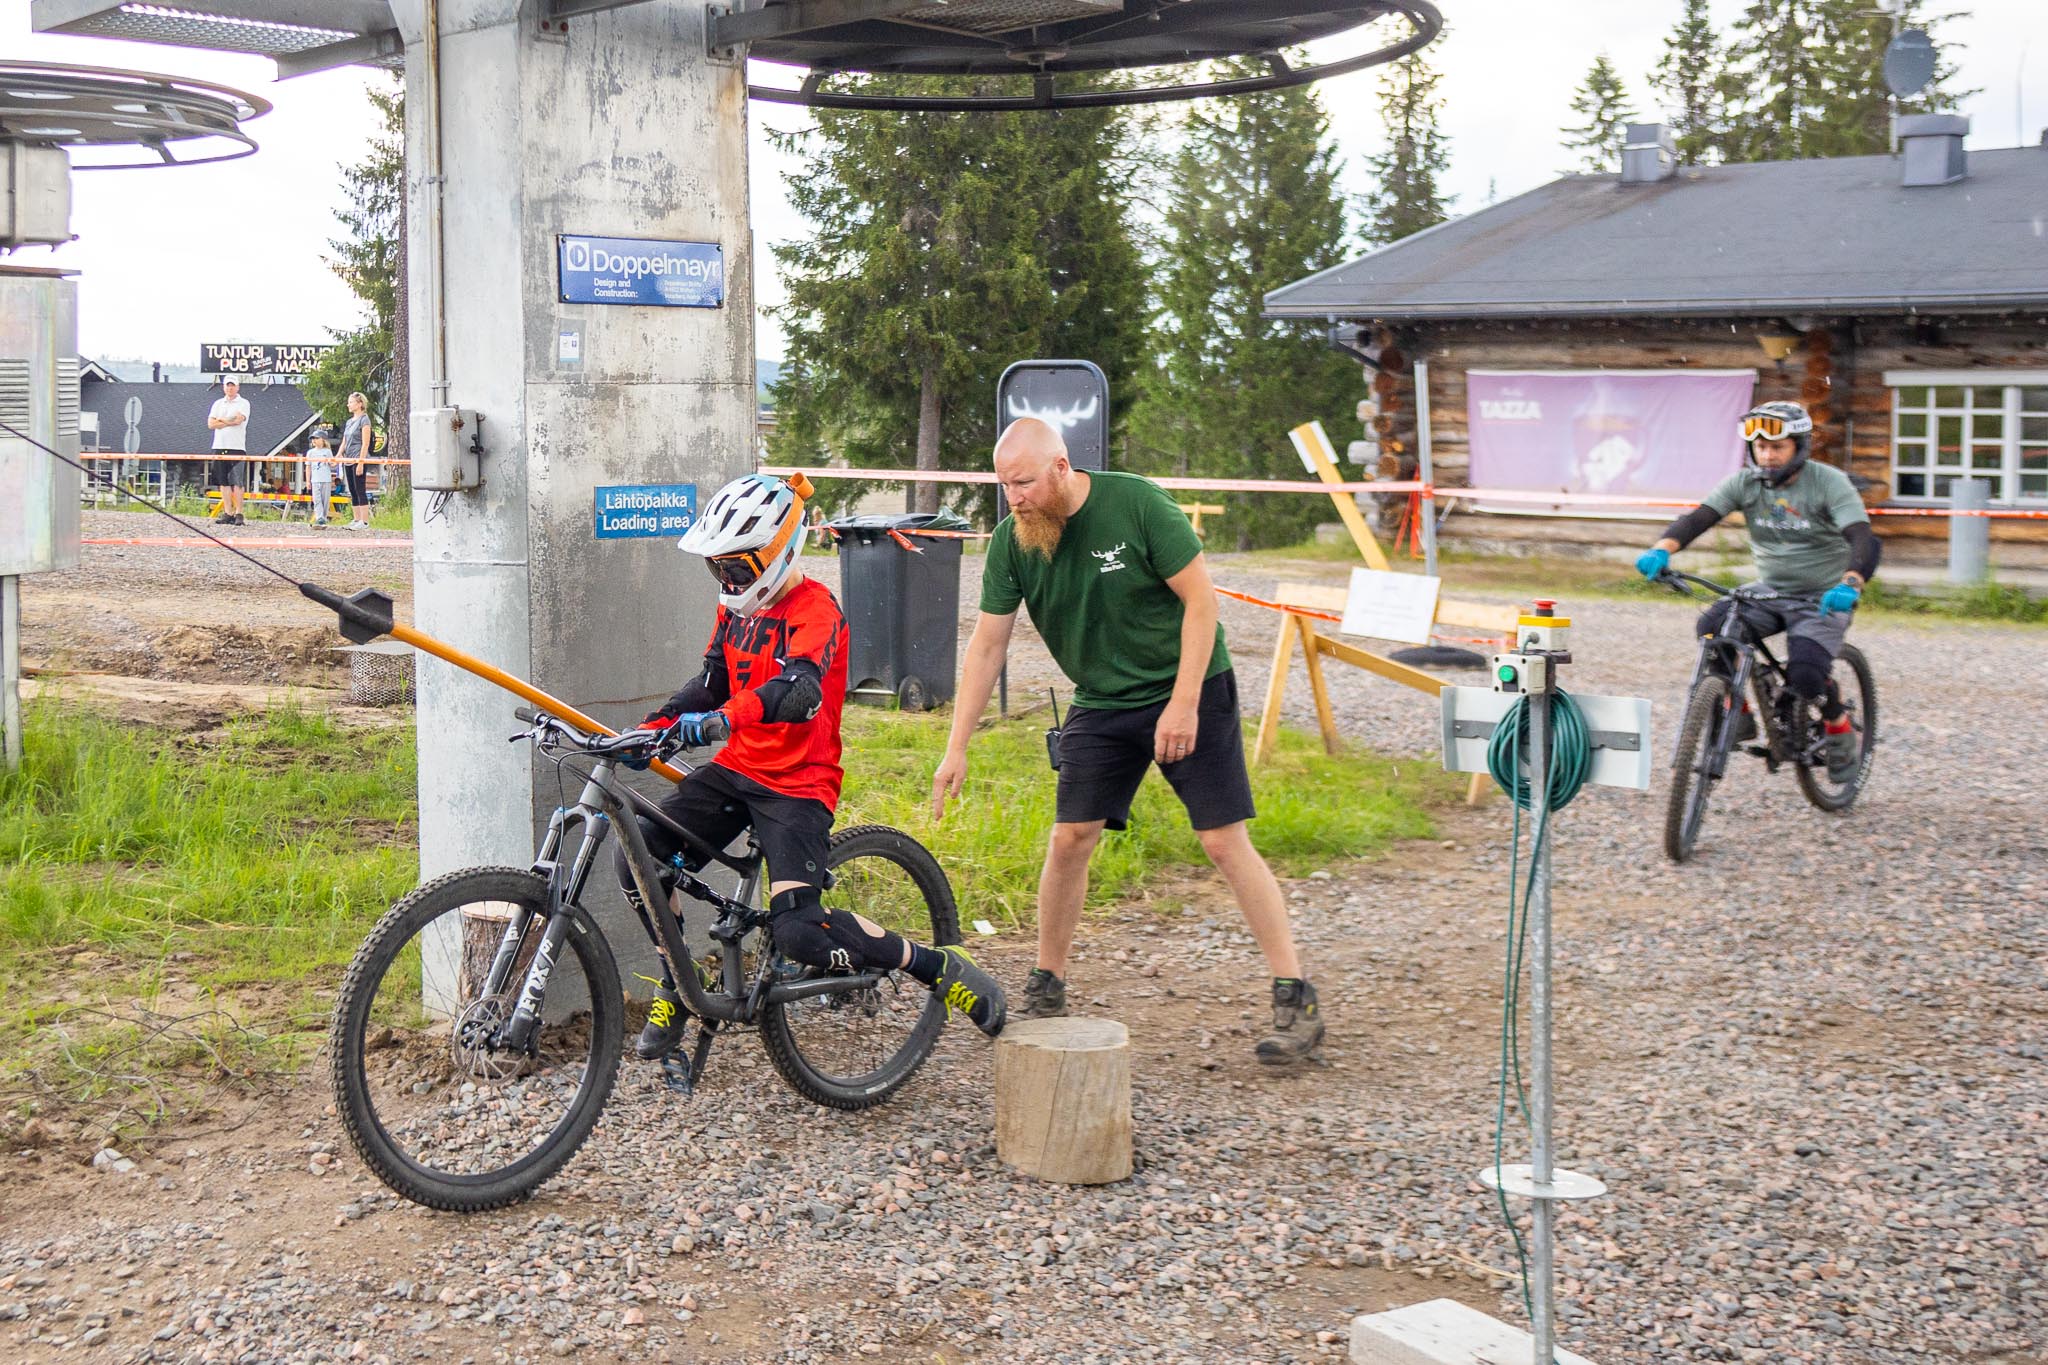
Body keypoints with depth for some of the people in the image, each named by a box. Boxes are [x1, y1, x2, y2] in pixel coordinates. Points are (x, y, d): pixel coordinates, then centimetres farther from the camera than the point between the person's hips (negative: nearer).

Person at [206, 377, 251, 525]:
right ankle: (227, 513, 6)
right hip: (219, 446, 5)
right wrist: (230, 421, -4)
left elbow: (238, 419, -13)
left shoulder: (243, 403, 4)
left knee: (237, 483, -9)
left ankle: (238, 513, -9)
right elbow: (210, 424, 6)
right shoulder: (218, 404, 17)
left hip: (237, 447, -5)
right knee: (223, 483, 3)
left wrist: (221, 420, -1)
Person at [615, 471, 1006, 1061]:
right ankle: (677, 987, 12)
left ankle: (938, 966, -2)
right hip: (736, 770, 8)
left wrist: (720, 719, -51)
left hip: (797, 785, -8)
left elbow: (800, 691, -35)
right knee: (637, 856, -10)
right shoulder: (737, 605, 10)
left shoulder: (814, 608, -17)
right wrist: (651, 728, -1)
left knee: (800, 933, -21)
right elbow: (712, 683, 16)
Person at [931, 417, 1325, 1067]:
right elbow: (987, 645, -1)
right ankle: (1046, 989, 16)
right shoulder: (1011, 540, -6)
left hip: (1188, 691, -4)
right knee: (1068, 840, -2)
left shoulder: (1137, 503, -19)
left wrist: (1183, 703, -20)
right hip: (1102, 704, 4)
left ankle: (1296, 1000, -1)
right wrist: (956, 748, -4)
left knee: (1225, 842, -8)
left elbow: (1201, 597, -15)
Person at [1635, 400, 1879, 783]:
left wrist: (1850, 584, -47)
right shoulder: (1745, 483, -4)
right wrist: (1661, 550, -38)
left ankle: (1840, 727, 8)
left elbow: (1863, 540, -25)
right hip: (1770, 594, 4)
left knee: (1805, 673, -26)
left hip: (1823, 600, -4)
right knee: (1714, 626, -25)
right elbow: (1698, 518, -16)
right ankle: (1739, 714, -7)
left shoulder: (1829, 483, -14)